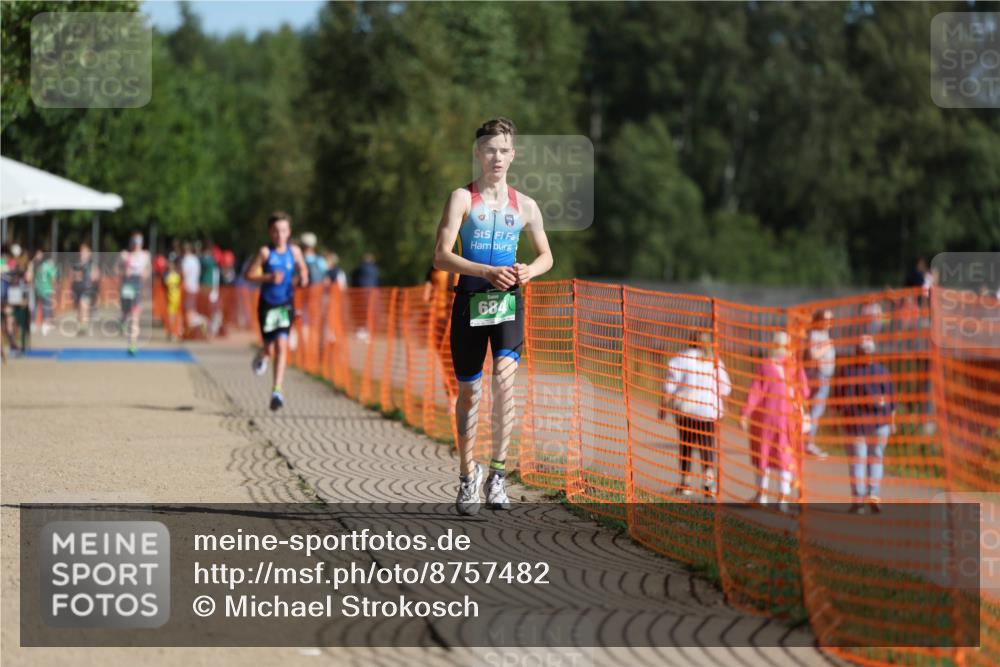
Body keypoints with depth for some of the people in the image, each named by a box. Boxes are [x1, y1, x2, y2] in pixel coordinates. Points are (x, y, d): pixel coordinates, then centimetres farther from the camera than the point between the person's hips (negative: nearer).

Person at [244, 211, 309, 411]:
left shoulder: (294, 251, 0)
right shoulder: (265, 252, -8)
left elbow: (303, 269, 16)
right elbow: (248, 274, -8)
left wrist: (303, 278, -6)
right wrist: (268, 278, -22)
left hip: (286, 304, 1)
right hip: (267, 304, -1)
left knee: (282, 345, -12)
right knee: (270, 348, 4)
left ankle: (277, 391, -11)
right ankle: (261, 355, 44)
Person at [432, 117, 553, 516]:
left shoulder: (525, 206, 10)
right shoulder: (462, 198, 1)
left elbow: (546, 255, 21)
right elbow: (441, 257, -8)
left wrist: (529, 270, -2)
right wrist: (487, 271, -20)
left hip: (508, 302, 1)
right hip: (469, 301, -1)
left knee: (504, 377, -21)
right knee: (468, 391, 6)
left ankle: (498, 472, -11)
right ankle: (468, 476, 23)